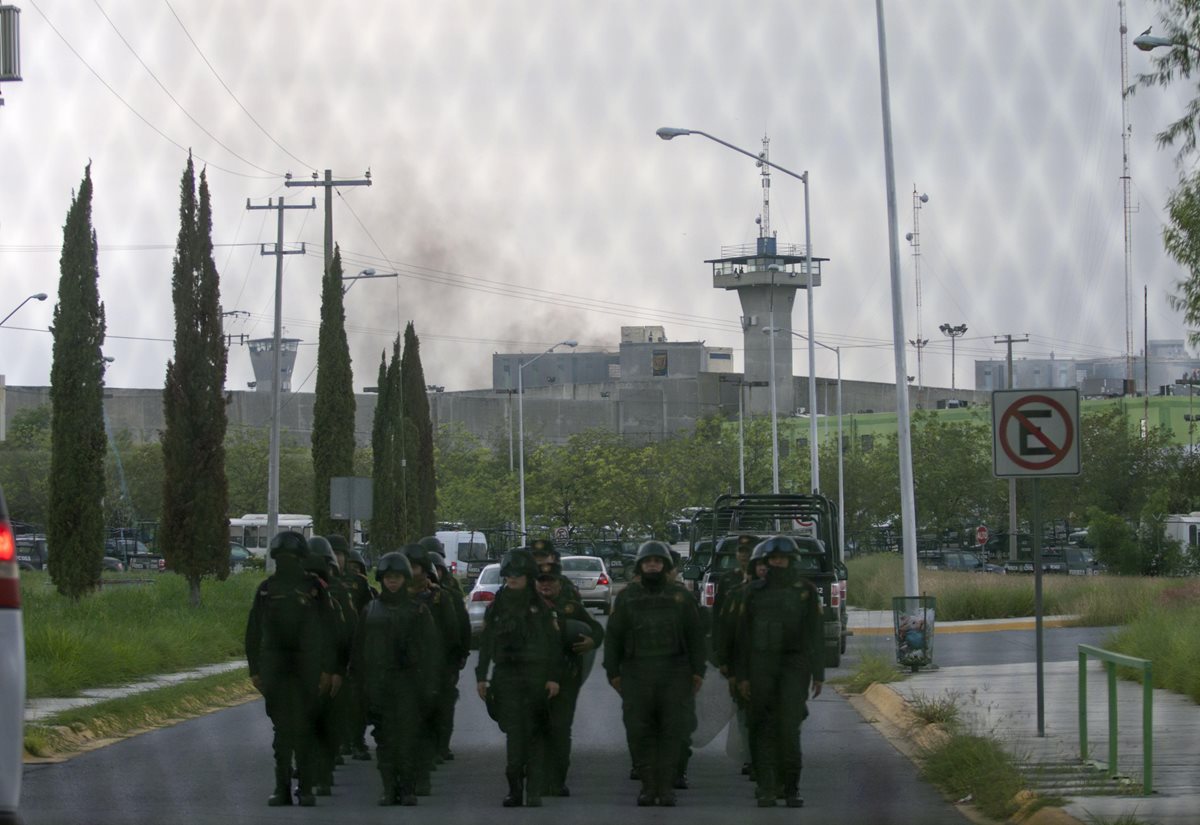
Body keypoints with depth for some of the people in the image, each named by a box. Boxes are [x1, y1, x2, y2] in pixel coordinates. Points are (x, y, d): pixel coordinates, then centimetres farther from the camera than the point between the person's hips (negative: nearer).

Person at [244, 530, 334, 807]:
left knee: (303, 727, -2)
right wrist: (255, 669, 3)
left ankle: (306, 788, 3)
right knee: (281, 727, 3)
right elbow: (253, 632, 9)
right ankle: (282, 788, 6)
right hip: (275, 667, 2)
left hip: (306, 668, -2)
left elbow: (327, 629, 0)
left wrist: (327, 669, -5)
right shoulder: (267, 589, 7)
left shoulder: (314, 587, 1)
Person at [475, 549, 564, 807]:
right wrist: (482, 677, 7)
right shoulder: (496, 607, 10)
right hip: (506, 677, 1)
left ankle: (534, 792, 1)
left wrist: (554, 678, -6)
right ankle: (515, 789, -4)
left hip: (536, 677, -1)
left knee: (535, 735, -1)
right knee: (514, 734, -5)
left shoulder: (542, 607, 3)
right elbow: (485, 644, 13)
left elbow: (555, 644, 1)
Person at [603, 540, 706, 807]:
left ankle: (666, 786, 2)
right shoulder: (627, 597, 11)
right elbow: (613, 636, 12)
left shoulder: (680, 597, 10)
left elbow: (695, 635, 11)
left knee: (671, 732, -3)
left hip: (673, 673, 0)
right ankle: (648, 785, 3)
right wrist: (613, 672, 6)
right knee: (638, 733, -4)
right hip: (637, 672, 0)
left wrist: (697, 671, 4)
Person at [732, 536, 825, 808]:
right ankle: (766, 790, 3)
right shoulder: (754, 591, 4)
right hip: (761, 667, 1)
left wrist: (818, 675, -2)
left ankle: (790, 787, -1)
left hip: (794, 667, -1)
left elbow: (816, 635, 2)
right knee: (763, 729, -2)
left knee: (788, 727, -11)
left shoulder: (807, 591, 1)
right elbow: (743, 636, 5)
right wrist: (741, 676, 0)